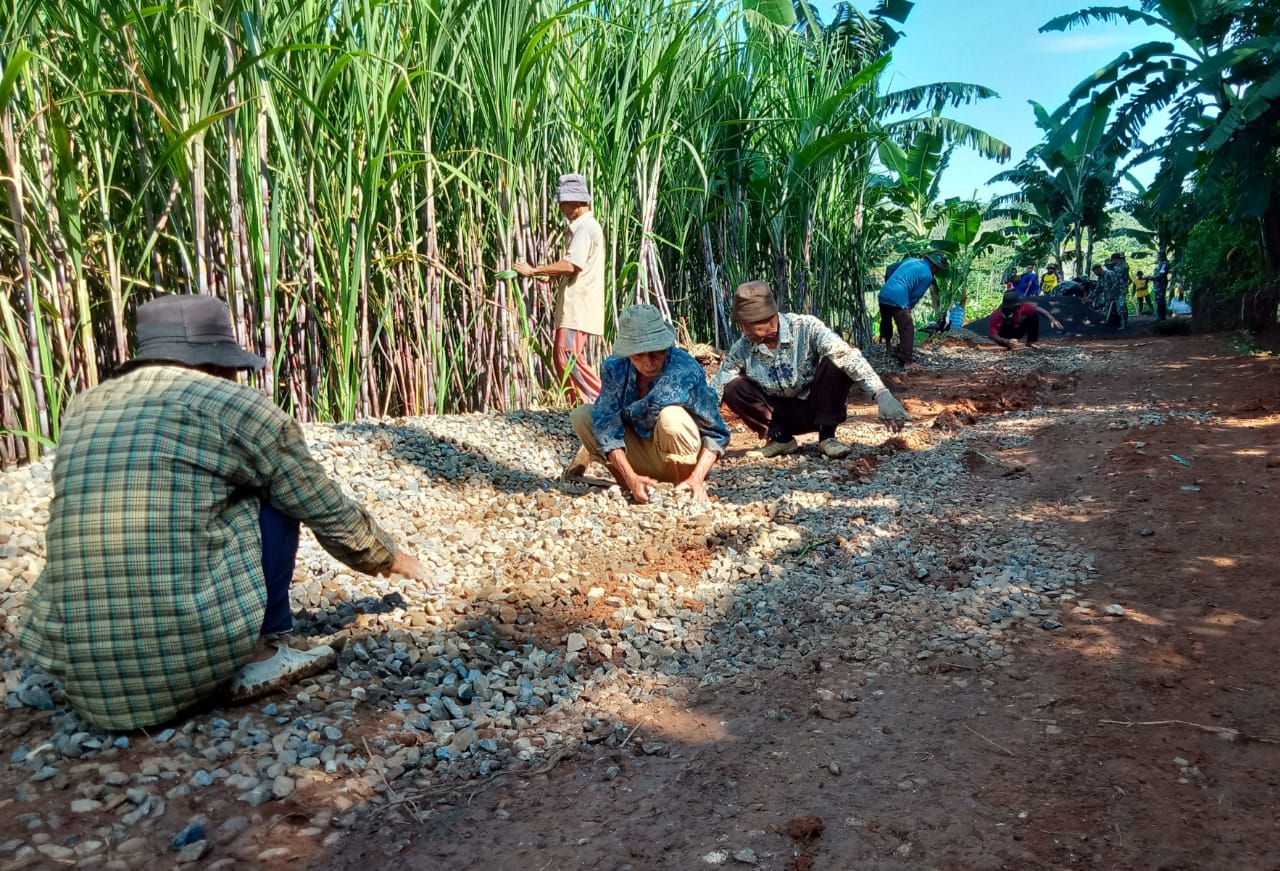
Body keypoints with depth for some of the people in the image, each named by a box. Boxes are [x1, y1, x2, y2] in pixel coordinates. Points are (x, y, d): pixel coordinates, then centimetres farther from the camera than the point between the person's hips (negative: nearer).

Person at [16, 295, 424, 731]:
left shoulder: (81, 410, 15)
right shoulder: (236, 406, 0)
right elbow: (332, 515, 9)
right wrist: (390, 558, 29)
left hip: (82, 667, 6)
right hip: (200, 645, -6)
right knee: (272, 501, 13)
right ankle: (260, 659, 12)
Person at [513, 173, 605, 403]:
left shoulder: (586, 227, -12)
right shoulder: (579, 227, 21)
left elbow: (571, 264, -22)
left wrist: (534, 270, -16)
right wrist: (549, 275, 10)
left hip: (580, 306, -11)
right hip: (571, 305, 11)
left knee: (569, 357, -13)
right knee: (560, 357, 10)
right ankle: (585, 403, 15)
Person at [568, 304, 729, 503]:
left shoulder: (687, 372, -24)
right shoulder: (615, 368, -15)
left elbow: (716, 433, -18)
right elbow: (606, 423, -17)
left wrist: (697, 479, -32)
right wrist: (631, 477, -29)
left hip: (683, 460, -3)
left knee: (671, 416, -33)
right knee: (581, 416, -11)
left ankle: (685, 494, -11)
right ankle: (627, 487, 0)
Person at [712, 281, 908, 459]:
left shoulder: (806, 328, -24)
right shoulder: (742, 349, -15)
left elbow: (848, 357, -37)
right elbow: (714, 391, -10)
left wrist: (882, 395, -50)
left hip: (818, 407, -2)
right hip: (783, 413, 2)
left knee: (836, 364, -31)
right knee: (732, 388, -21)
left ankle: (827, 436, -14)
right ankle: (781, 438, -4)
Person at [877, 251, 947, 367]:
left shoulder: (911, 260, 20)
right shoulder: (927, 276, -1)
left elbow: (890, 270, 27)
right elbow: (915, 296, 0)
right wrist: (907, 309, 14)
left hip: (883, 295, 8)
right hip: (898, 300, -7)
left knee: (886, 327, 25)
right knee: (907, 329, 0)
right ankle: (907, 361, -4)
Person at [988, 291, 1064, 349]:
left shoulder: (1020, 306, -22)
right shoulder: (996, 315, -33)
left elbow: (1037, 309, -23)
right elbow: (992, 334, -37)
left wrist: (1051, 318, -38)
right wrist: (1006, 341, -54)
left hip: (1016, 332, 6)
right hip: (1003, 338, -6)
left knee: (1034, 315, -14)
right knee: (1008, 322, -38)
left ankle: (1031, 342, -9)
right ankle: (1009, 345, -22)